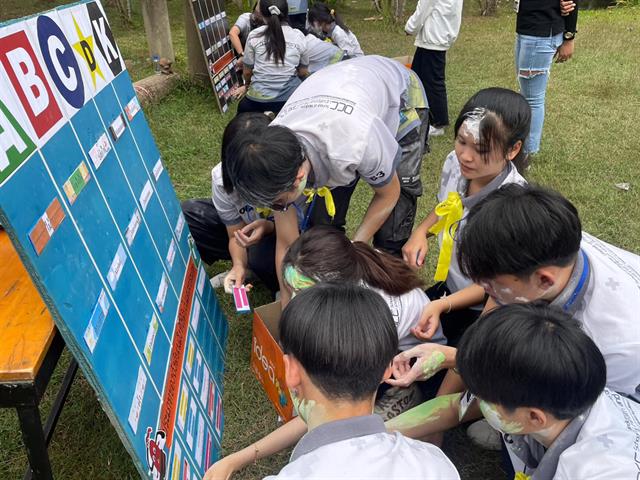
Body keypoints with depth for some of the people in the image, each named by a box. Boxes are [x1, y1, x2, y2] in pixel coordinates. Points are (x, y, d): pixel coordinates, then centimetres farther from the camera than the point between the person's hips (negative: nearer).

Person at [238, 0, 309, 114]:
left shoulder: (254, 36, -2)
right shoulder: (299, 36, -1)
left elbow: (247, 72, 7)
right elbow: (303, 72, 9)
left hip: (259, 98, 1)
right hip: (290, 96, 0)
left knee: (242, 107, 30)